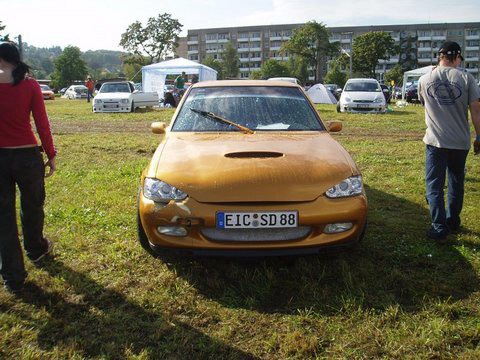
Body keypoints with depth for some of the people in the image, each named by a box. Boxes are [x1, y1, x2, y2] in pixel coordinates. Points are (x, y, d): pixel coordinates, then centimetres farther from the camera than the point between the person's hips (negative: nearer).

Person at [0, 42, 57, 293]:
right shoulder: (30, 85, -7)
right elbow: (42, 124, -7)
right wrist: (50, 155, 2)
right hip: (27, 156, 0)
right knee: (31, 207, 23)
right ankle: (36, 249, 47)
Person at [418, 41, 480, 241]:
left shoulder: (425, 80, 0)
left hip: (435, 141, -1)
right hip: (460, 142, 1)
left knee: (434, 186, 4)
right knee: (456, 184, 18)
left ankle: (439, 229, -3)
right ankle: (453, 222, 31)